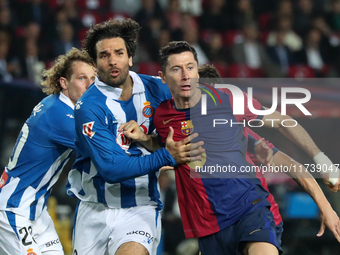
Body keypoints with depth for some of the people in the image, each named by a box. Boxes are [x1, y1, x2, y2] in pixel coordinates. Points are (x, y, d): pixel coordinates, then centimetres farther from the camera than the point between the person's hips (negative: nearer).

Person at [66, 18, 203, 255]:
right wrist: (166, 156, -30)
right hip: (95, 208, 0)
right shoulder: (89, 107, -15)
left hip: (140, 207, 0)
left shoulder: (155, 89, -2)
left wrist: (149, 141, -10)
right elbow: (111, 168, -22)